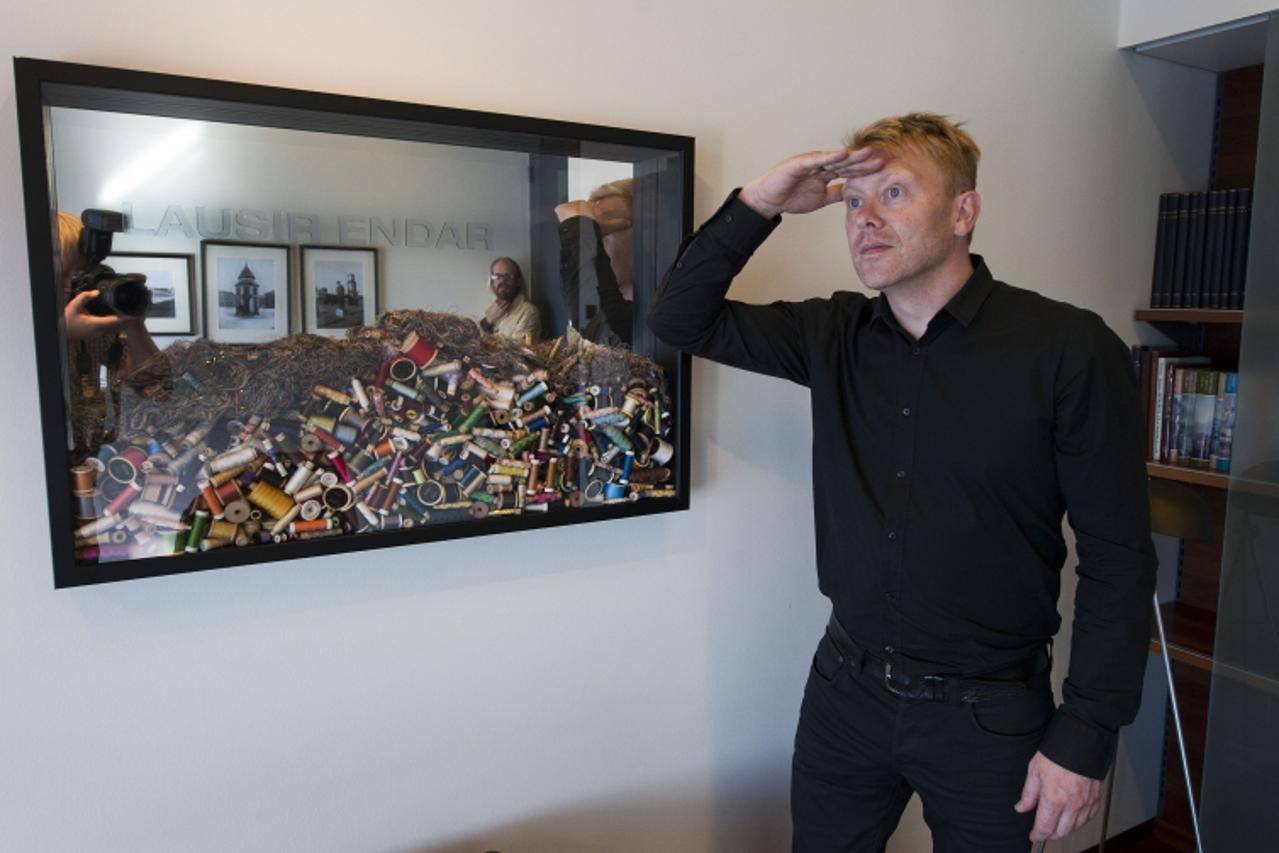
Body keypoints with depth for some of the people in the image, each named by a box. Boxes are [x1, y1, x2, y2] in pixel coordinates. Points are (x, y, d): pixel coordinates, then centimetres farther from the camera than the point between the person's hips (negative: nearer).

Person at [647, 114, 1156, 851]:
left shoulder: (1069, 349, -13)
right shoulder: (835, 337, -1)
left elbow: (1119, 558, -11)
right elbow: (681, 319, 0)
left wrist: (1086, 736, -12)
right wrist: (759, 205, -12)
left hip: (988, 711, -3)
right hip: (845, 690, 3)